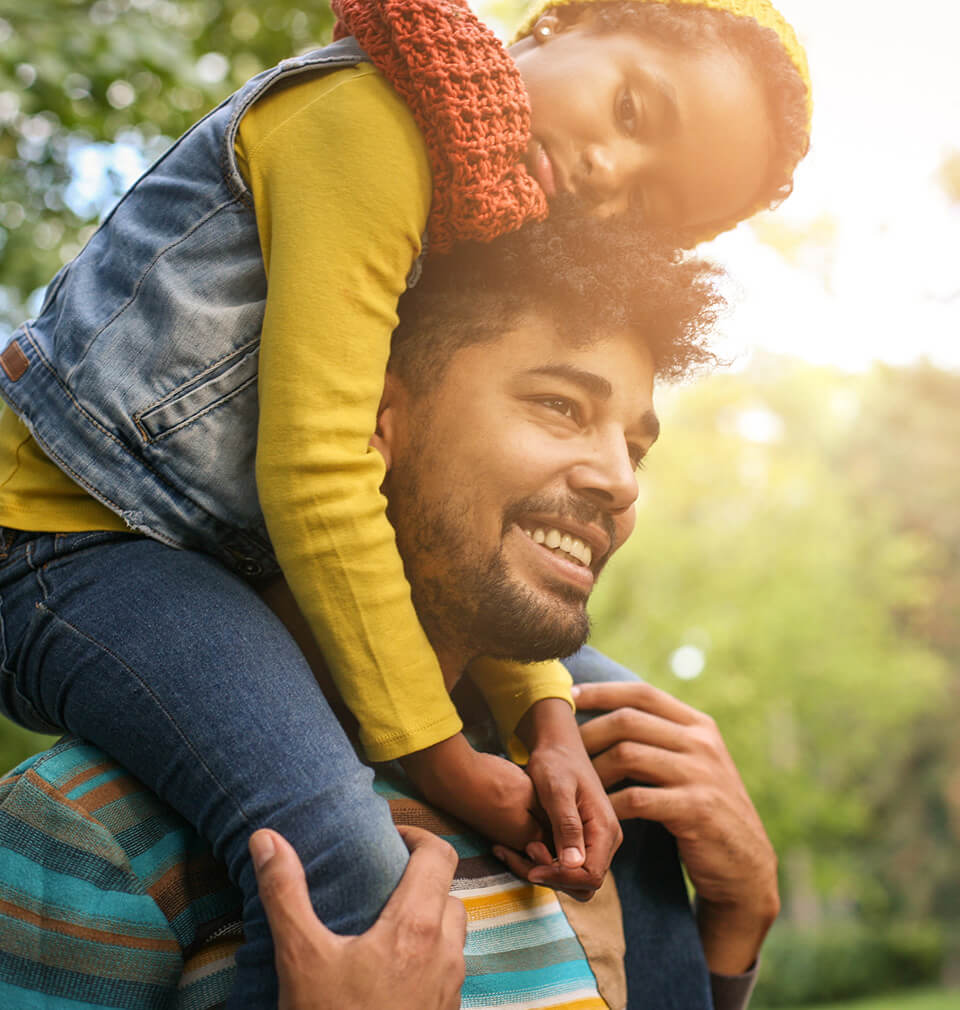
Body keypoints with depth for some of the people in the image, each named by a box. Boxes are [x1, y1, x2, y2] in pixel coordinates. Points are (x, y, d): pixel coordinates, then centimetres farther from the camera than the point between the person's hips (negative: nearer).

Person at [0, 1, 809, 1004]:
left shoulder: (485, 262, 9)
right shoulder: (372, 119, -20)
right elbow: (314, 472, -25)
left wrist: (550, 723, -11)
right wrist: (443, 762, -19)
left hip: (237, 565, 9)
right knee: (335, 848, -34)